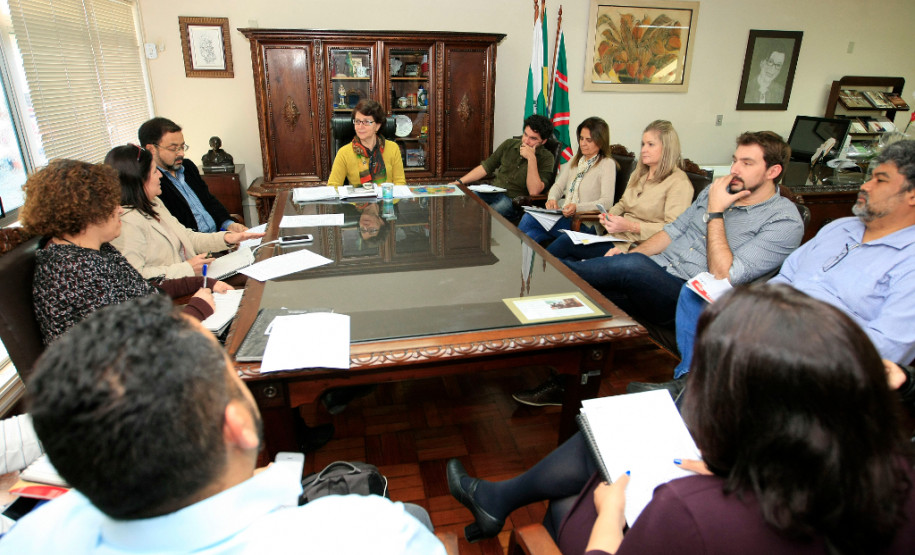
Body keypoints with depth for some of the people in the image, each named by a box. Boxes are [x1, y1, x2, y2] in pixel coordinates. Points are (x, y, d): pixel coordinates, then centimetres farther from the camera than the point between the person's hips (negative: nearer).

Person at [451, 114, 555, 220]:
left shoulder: (546, 158, -3)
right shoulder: (509, 144, 11)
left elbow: (534, 192, -15)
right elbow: (485, 167, 16)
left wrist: (531, 158, -19)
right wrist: (459, 182, 6)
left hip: (514, 200, -5)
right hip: (492, 193, 5)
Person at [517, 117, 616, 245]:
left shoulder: (607, 164, -2)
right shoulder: (575, 160, 22)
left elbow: (607, 202, -11)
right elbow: (559, 185, 18)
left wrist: (577, 207, -26)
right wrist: (552, 198, -7)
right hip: (562, 215, 6)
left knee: (528, 219, -26)